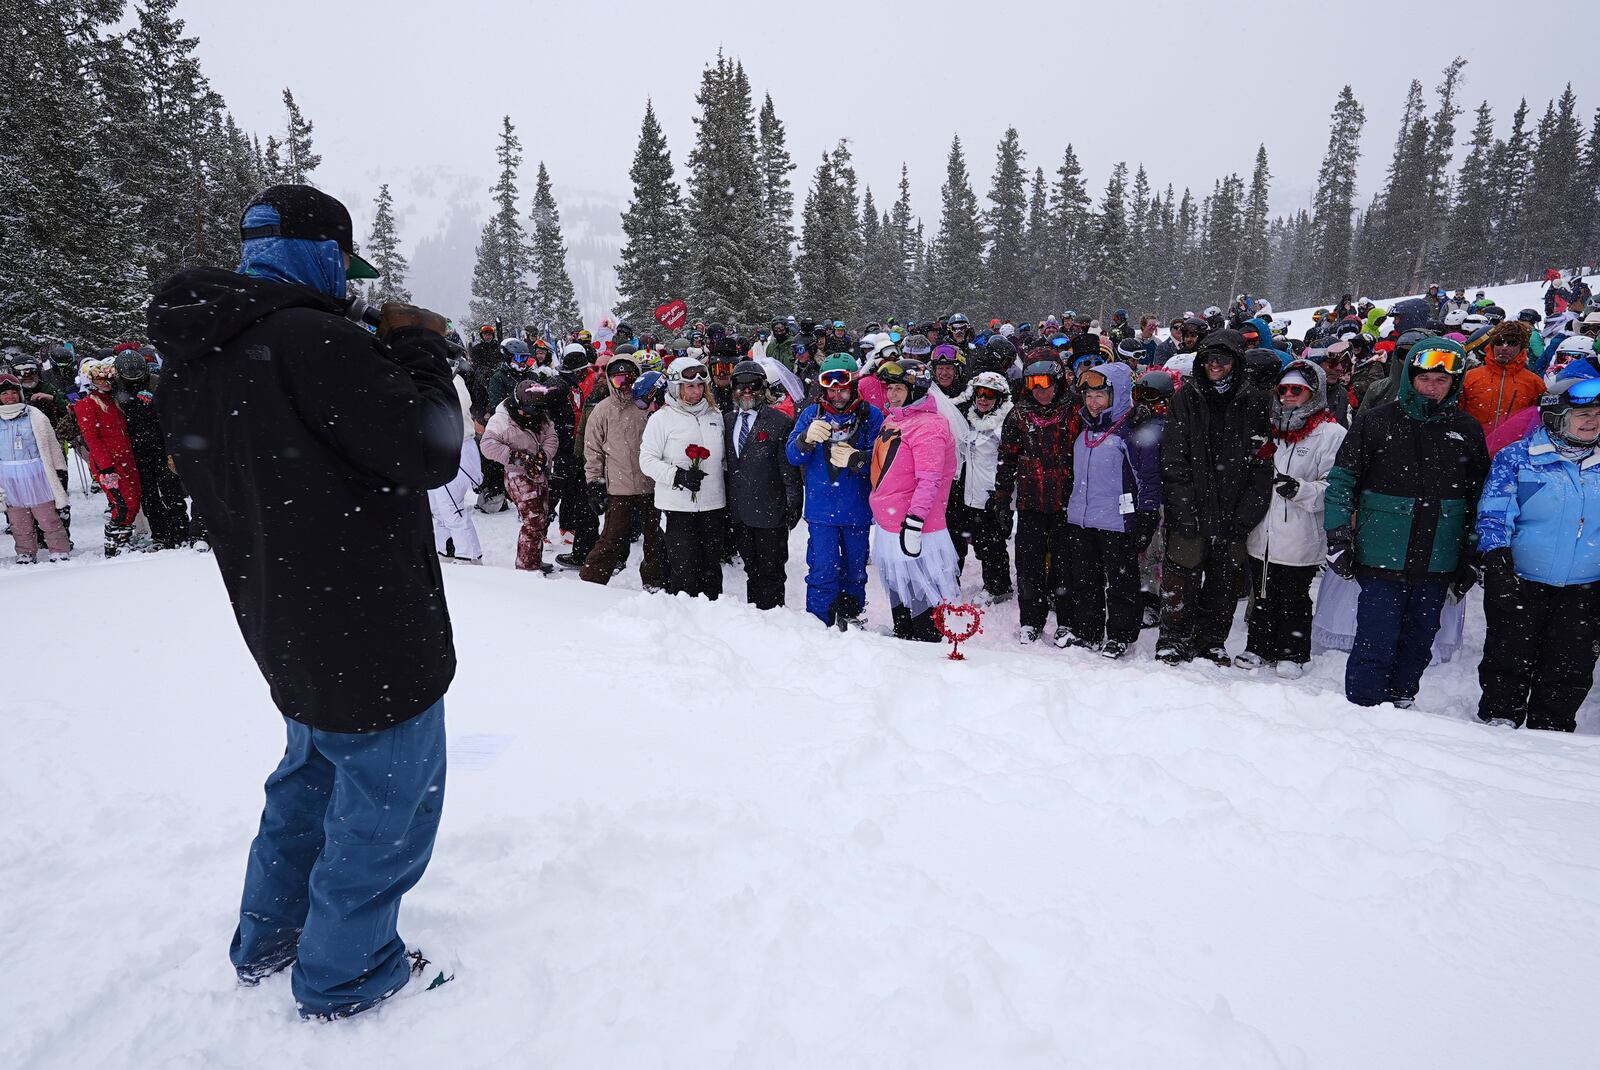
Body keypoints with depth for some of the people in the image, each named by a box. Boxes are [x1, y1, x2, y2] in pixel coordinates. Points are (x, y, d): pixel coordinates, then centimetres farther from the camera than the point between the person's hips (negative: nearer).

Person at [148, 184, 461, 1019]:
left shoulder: (189, 358, 5)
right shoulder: (310, 338, -24)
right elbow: (430, 454, -22)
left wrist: (387, 353, 7)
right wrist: (418, 348, -8)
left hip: (285, 627, 9)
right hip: (371, 634, -9)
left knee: (314, 771, 29)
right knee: (386, 801, 10)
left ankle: (268, 938, 45)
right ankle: (343, 976, 28)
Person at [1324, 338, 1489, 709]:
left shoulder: (1467, 430, 7)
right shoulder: (1376, 421, -3)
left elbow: (1479, 497, 13)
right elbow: (1342, 480, -1)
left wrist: (1470, 559, 12)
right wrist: (1338, 537, -8)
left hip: (1437, 566, 4)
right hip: (1382, 560, -4)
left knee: (1418, 645, 15)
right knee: (1376, 646, -5)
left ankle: (1400, 704, 30)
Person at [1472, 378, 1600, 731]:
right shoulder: (1516, 457, -5)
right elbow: (1494, 516, -9)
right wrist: (1497, 568, -19)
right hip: (1519, 584, -3)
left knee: (1571, 671, 10)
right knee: (1508, 662, 5)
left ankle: (1550, 733, 24)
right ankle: (1498, 723, 19)